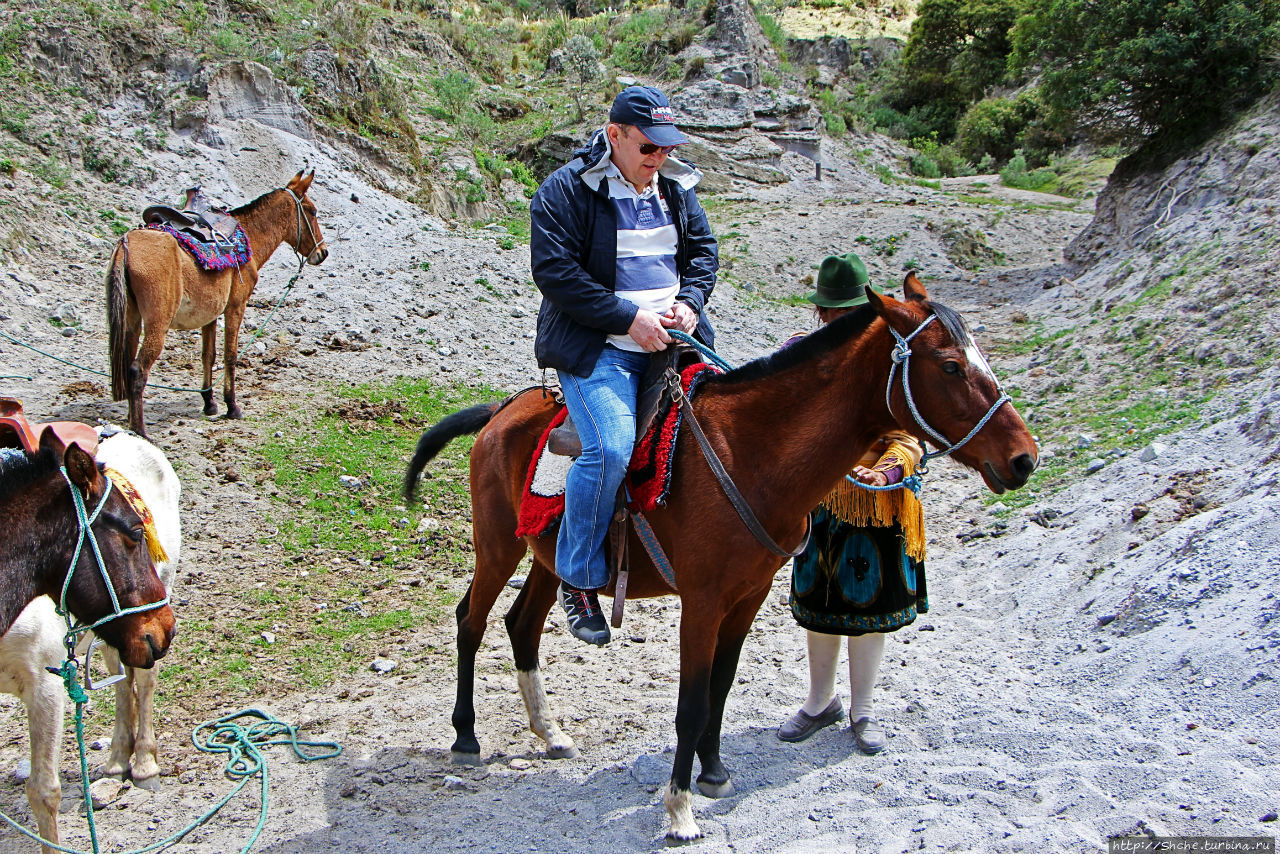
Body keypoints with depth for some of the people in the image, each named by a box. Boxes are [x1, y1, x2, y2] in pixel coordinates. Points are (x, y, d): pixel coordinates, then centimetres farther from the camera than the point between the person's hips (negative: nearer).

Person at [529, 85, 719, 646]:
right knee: (611, 447, -27)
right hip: (596, 347, -6)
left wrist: (690, 302, -2)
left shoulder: (676, 188, 14)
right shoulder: (565, 190, -6)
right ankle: (578, 579, -10)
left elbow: (702, 250, 20)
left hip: (672, 337, 7)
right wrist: (629, 318, -19)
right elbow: (556, 273, -14)